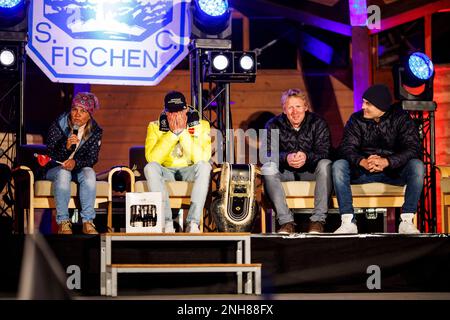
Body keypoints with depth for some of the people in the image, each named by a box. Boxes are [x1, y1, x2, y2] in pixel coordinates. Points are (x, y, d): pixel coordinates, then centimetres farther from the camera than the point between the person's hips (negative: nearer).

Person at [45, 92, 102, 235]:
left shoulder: (95, 131, -4)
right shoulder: (58, 125, -10)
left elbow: (92, 158, -10)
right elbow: (51, 155, -13)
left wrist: (75, 162, -30)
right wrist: (66, 146, -33)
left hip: (79, 168, 2)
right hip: (55, 168, -1)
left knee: (89, 173, -32)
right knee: (63, 173, -36)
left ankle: (88, 222, -31)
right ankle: (63, 222, -33)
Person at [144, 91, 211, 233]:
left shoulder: (200, 125, -7)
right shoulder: (155, 127, -6)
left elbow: (201, 158, -21)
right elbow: (152, 158, -21)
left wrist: (183, 132, -23)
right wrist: (172, 133, -23)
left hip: (189, 172, 0)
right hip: (166, 172, 0)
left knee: (204, 166, -32)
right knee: (150, 168, -31)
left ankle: (193, 223, -35)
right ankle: (167, 224, -35)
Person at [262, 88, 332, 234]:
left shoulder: (318, 123, -6)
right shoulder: (273, 125, -4)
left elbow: (324, 152, -17)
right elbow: (268, 153, -14)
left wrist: (307, 156, -40)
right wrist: (286, 157, -37)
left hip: (310, 170, -1)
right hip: (285, 172, 1)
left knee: (326, 165, -31)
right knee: (267, 168, -29)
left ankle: (318, 220, -30)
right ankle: (286, 221, -33)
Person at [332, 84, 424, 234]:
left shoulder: (401, 118, -7)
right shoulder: (356, 119, -2)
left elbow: (412, 148, -18)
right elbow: (346, 148, -12)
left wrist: (386, 162, -35)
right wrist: (362, 162, -36)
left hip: (394, 169, -1)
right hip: (363, 171, 2)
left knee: (417, 166, -30)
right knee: (338, 165, -25)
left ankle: (407, 221, -27)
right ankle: (348, 222, -28)